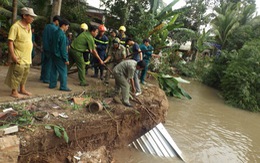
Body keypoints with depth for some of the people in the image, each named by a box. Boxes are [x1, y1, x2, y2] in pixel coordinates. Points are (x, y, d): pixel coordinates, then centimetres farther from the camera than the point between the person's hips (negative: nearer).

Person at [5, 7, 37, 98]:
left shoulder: (29, 26, 10)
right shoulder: (16, 26, -15)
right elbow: (10, 41, -18)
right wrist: (13, 55, -23)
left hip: (27, 57, 8)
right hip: (19, 57, -8)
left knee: (25, 73, 15)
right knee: (17, 74, -2)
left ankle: (22, 89, 29)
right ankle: (14, 92, 9)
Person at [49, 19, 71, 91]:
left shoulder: (55, 32, 10)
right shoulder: (62, 35, -17)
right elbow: (63, 48, -19)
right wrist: (66, 59, -16)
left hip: (54, 55, 9)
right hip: (60, 56, -9)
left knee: (53, 70, 14)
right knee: (63, 71, -2)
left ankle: (52, 84, 21)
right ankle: (63, 87, 2)